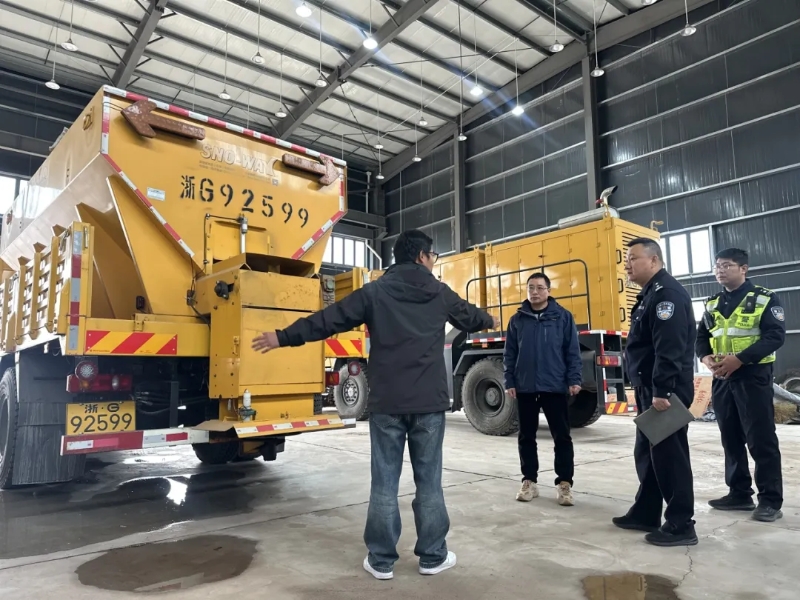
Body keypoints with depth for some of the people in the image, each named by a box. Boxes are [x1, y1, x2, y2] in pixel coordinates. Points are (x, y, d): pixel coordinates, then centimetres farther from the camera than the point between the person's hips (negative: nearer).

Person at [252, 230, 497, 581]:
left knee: (384, 482, 7)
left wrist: (283, 337, 5)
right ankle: (433, 556, 22)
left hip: (387, 404, -1)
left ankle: (381, 561, 16)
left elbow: (329, 320, -3)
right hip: (429, 403, 1)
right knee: (429, 481, 11)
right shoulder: (440, 294, 6)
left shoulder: (375, 292, 0)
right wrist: (490, 322, 48)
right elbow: (469, 317, 25)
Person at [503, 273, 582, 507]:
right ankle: (529, 481, 21)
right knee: (526, 436, 10)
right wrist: (509, 382, 1)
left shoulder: (563, 316, 1)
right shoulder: (518, 319, 6)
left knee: (562, 436, 3)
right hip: (525, 388, 2)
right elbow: (509, 354, 7)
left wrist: (574, 379, -7)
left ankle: (564, 483, 14)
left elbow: (572, 351, 0)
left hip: (555, 387, -2)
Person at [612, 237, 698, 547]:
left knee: (669, 454, -3)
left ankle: (680, 526, 7)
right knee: (647, 452, 16)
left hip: (666, 391, -11)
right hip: (650, 389, 11)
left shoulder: (666, 292, -16)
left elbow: (670, 347, -25)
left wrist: (662, 391, -27)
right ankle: (645, 513, 26)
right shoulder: (651, 294, 18)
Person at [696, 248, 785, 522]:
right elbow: (702, 336, 13)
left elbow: (775, 335, -14)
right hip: (722, 379, 6)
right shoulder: (712, 304, 13)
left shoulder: (764, 299, -4)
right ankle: (739, 493, 22)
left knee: (761, 440, -2)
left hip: (753, 377, -6)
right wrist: (706, 358, -8)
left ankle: (771, 500, 8)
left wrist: (739, 359, -23)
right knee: (731, 439, 11)